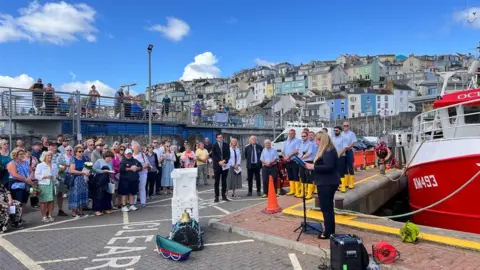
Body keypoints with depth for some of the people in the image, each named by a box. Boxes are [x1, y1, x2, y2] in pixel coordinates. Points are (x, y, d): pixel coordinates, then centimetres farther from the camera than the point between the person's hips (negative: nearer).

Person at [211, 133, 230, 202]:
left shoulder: (226, 145, 8)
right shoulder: (214, 146, 3)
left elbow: (228, 155, 2)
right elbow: (213, 156, -3)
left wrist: (224, 161, -14)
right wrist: (219, 162, -15)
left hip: (225, 165, 2)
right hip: (217, 166, -2)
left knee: (224, 181, 6)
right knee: (217, 182, 1)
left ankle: (224, 196, 13)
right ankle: (216, 197, 6)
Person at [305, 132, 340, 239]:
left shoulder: (329, 151, -18)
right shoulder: (326, 150, 15)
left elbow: (329, 167, -27)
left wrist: (313, 167, -22)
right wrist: (312, 166, 8)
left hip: (328, 183, -11)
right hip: (326, 182, 11)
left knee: (326, 207, -4)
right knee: (327, 207, 17)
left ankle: (329, 232, 3)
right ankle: (330, 230, 27)